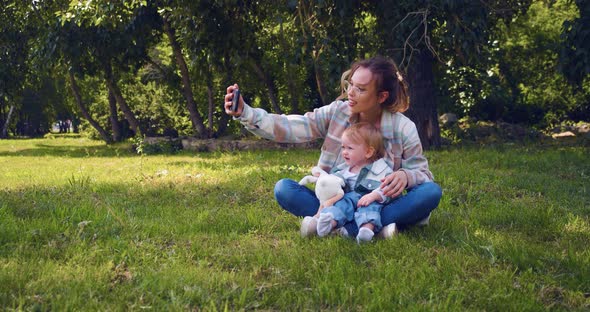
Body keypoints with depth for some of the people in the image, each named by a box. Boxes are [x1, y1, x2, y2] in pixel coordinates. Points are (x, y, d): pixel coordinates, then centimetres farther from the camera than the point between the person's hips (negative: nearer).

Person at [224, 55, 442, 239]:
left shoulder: (404, 129, -7)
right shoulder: (336, 113, -5)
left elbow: (421, 172, -3)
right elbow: (288, 128, -13)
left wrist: (406, 176, -28)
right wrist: (245, 113, -27)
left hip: (378, 205, -1)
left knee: (431, 192, -27)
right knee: (284, 189, -24)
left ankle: (338, 228, -34)